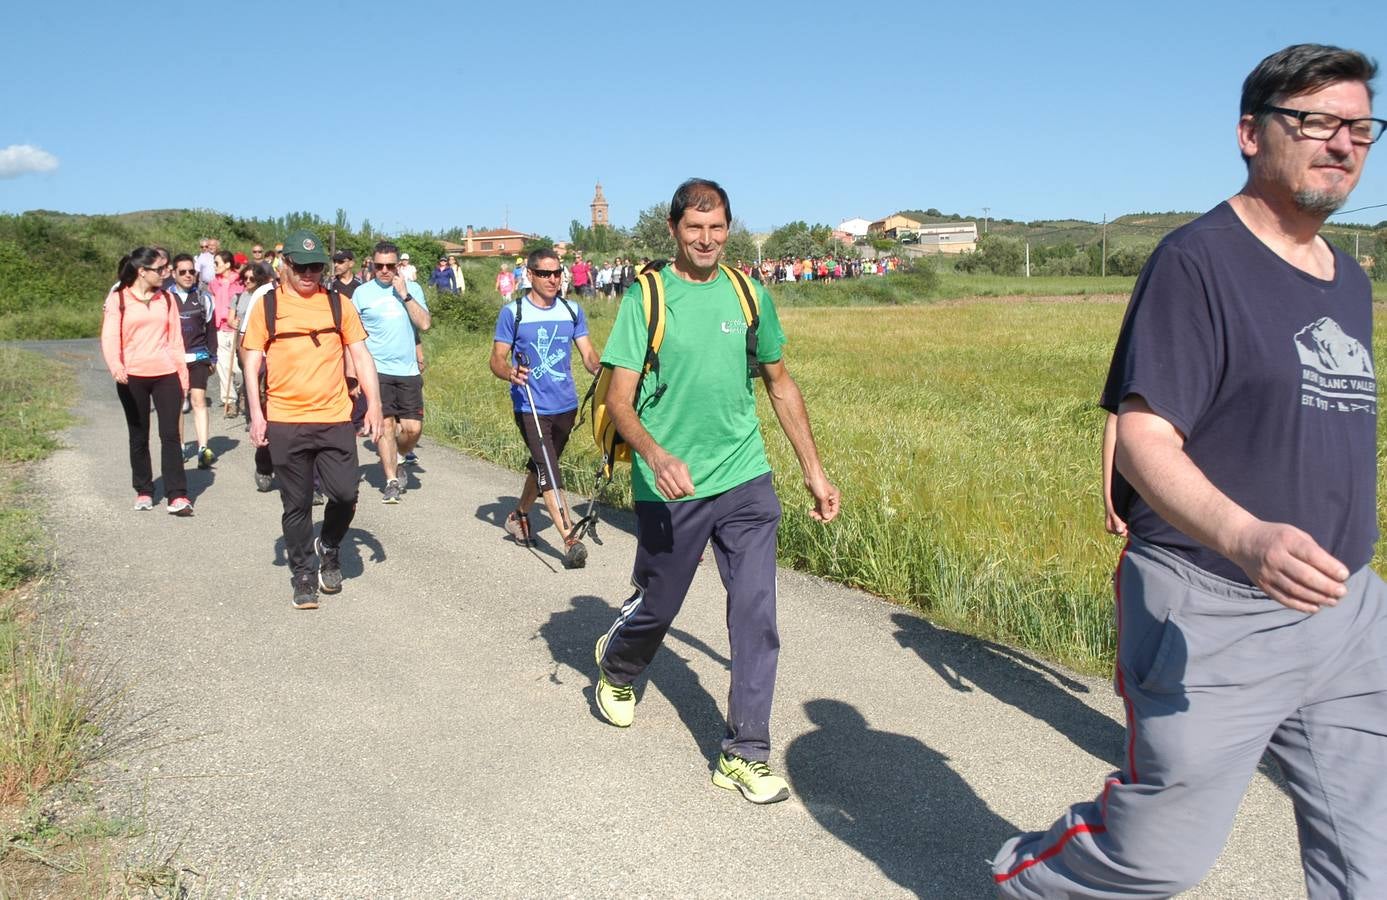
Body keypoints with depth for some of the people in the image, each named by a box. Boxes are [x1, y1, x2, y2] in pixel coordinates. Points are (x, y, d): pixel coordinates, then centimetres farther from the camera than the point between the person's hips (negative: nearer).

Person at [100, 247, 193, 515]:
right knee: (138, 436, 10)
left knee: (170, 434, -4)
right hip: (132, 376, -1)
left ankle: (177, 496, -6)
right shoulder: (118, 299, 0)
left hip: (166, 375, 1)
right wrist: (115, 366, -28)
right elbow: (110, 337, -10)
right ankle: (143, 491, 22)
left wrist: (182, 375, 8)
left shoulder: (166, 299, 9)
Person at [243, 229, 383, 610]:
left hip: (335, 419, 1)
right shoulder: (267, 305, 3)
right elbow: (253, 361, 3)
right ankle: (304, 576, 20)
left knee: (345, 494, -4)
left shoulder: (338, 304, 5)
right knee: (297, 504, 6)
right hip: (285, 422, -1)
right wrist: (257, 414, -3)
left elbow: (361, 356, 6)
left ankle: (329, 548, 26)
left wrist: (373, 404, -2)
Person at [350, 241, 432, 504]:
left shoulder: (412, 288, 6)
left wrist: (404, 295, -11)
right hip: (377, 370, -2)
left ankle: (393, 460, 29)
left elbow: (425, 324, -6)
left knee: (413, 427, -1)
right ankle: (391, 481, 5)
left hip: (408, 371, 2)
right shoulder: (362, 292, 2)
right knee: (385, 423, -6)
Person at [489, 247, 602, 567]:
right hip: (530, 407, -5)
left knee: (542, 466, 19)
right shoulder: (512, 312, -5)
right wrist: (510, 372, -28)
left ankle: (519, 515, 42)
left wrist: (600, 367, -20)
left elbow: (587, 352, 3)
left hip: (565, 405, 5)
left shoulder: (572, 310, 6)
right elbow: (497, 358, -5)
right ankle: (570, 539, -18)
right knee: (548, 470, -15)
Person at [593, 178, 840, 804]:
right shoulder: (646, 296, -5)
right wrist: (656, 456, -30)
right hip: (668, 489, -2)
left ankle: (743, 756, 9)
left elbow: (780, 385, 14)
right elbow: (619, 398, -10)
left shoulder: (748, 295, 6)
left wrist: (813, 469, 12)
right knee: (655, 607, 14)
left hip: (745, 482, 3)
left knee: (756, 615, -4)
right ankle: (616, 668, 48)